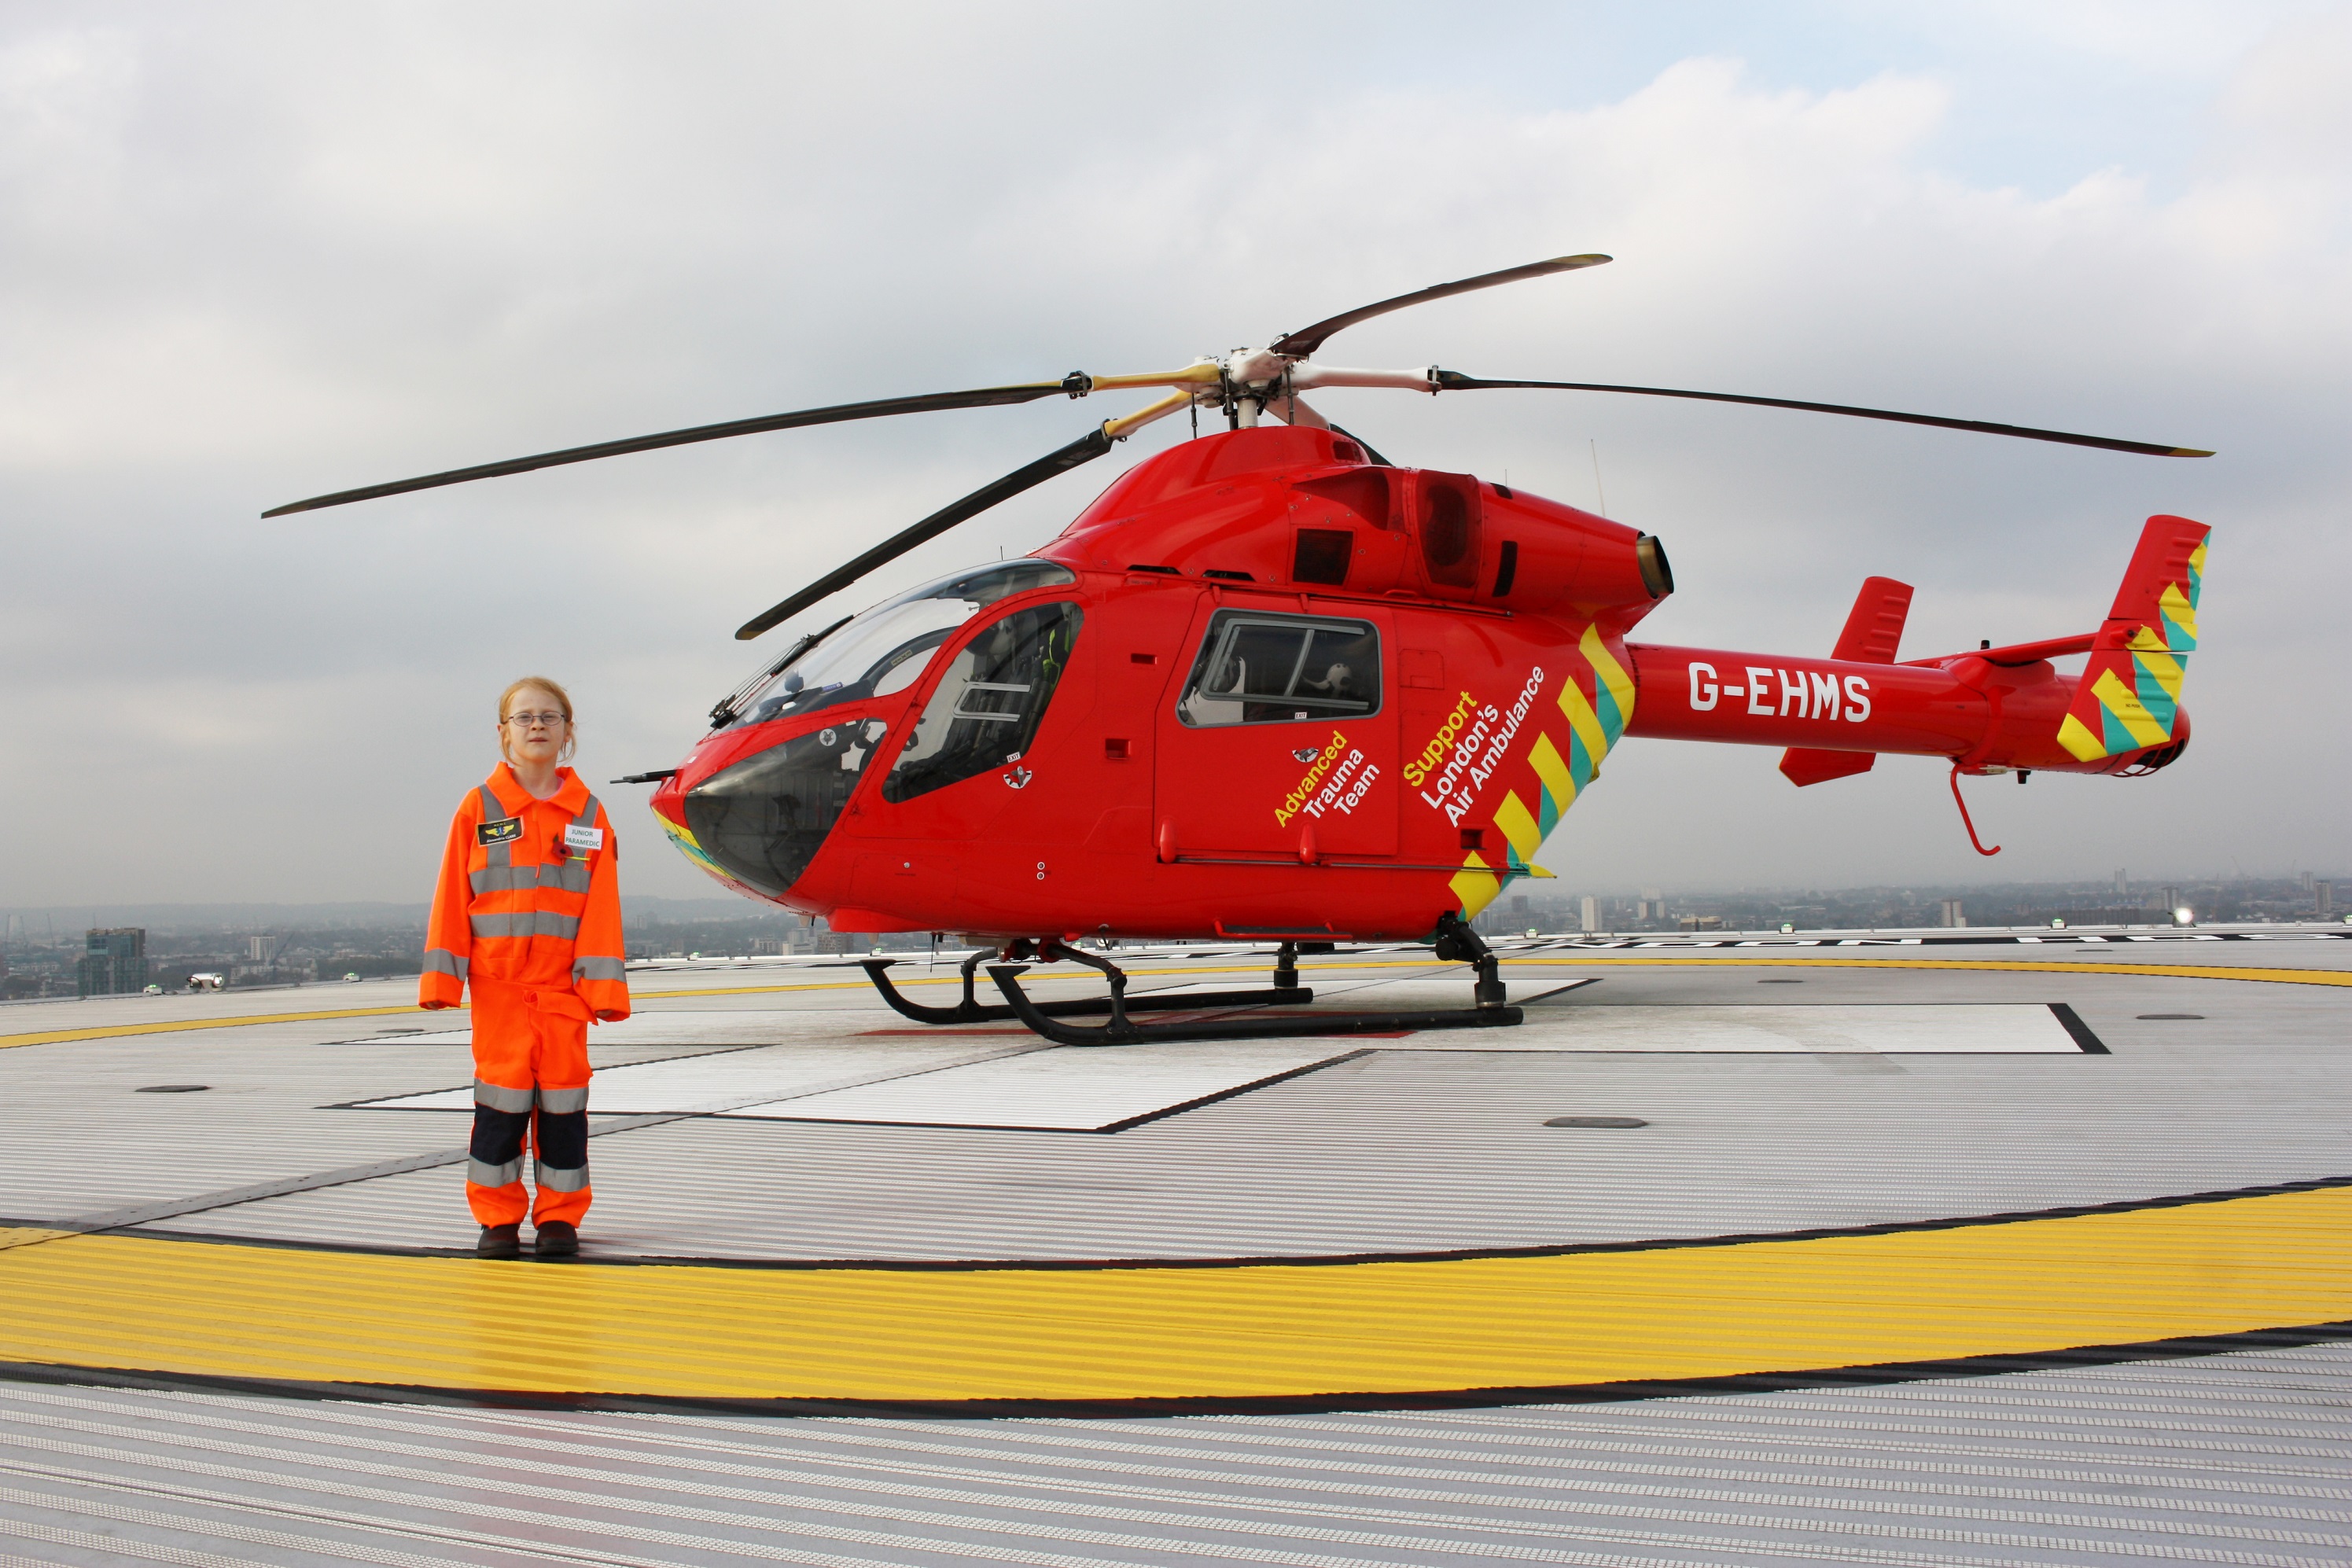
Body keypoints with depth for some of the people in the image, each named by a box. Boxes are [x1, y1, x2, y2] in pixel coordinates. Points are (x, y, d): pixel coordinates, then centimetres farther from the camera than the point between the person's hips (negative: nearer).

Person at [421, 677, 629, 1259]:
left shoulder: (588, 814, 5)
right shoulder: (478, 809, 3)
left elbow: (603, 906, 2)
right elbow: (452, 898, 2)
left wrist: (603, 984, -3)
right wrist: (442, 977, -3)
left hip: (564, 981, 1)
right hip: (497, 979, -1)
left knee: (563, 1096, 3)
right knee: (502, 1096, 2)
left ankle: (559, 1217, 14)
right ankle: (498, 1218, 14)